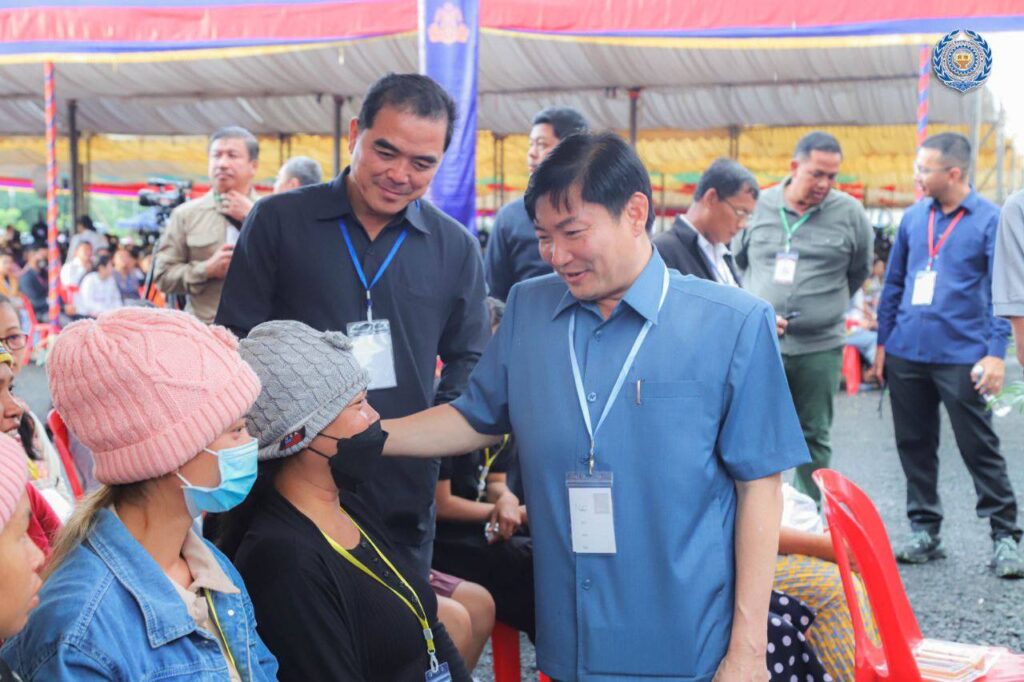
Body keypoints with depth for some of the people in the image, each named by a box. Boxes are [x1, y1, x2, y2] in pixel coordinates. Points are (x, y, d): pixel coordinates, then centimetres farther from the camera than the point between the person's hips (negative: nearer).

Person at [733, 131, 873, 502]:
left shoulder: (850, 213, 0)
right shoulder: (759, 206, 1)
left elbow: (859, 270, 14)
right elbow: (738, 259, 17)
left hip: (820, 347, 0)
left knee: (814, 437, 8)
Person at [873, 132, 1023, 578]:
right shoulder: (913, 218, 8)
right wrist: (882, 342, 11)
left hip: (961, 357, -5)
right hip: (906, 356, 5)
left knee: (980, 448, 1)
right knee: (914, 446, 11)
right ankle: (925, 532, 23)